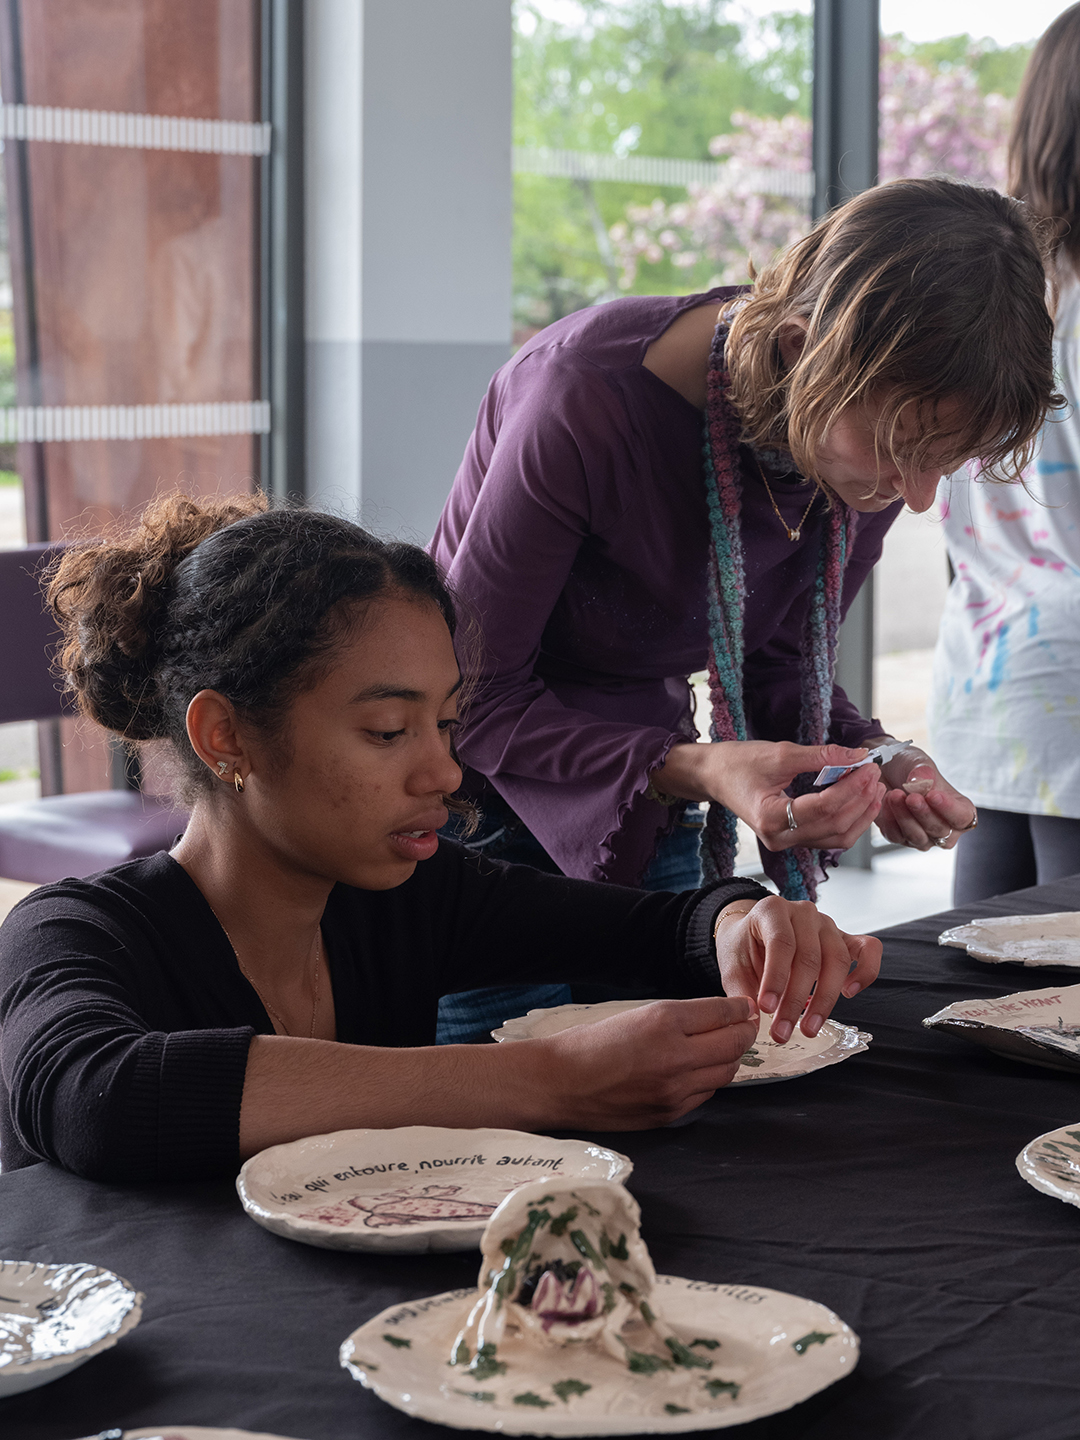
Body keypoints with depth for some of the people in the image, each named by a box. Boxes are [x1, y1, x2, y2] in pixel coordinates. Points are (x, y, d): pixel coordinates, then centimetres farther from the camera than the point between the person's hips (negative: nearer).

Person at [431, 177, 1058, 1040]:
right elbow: (474, 700, -21)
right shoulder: (588, 400, -30)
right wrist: (691, 769, -34)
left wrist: (876, 763, -16)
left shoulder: (879, 435, -12)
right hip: (484, 801, -5)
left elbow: (779, 668, 3)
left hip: (643, 809, 5)